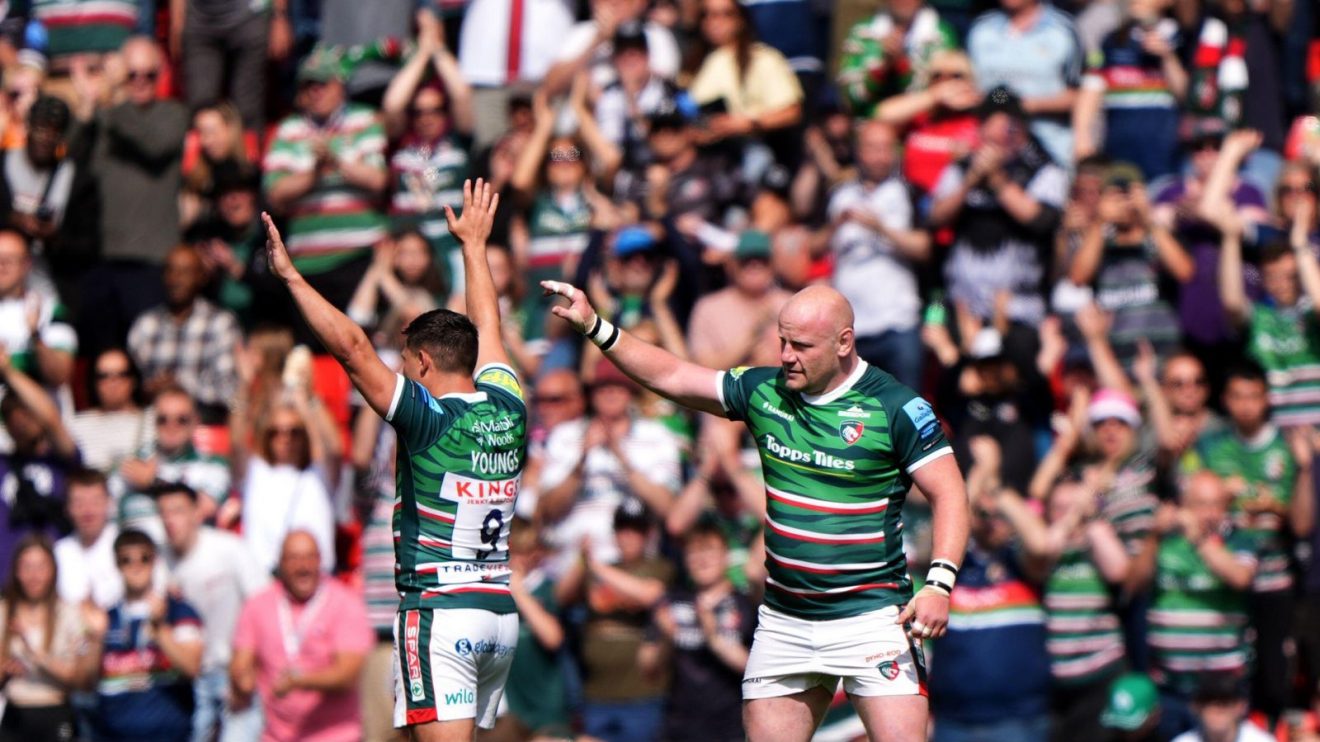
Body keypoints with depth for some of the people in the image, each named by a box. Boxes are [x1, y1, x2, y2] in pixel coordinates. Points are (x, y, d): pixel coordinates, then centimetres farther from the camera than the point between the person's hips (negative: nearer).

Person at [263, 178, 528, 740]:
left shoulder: (429, 418, -10)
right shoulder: (507, 411, 9)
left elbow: (352, 347, -14)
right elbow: (487, 328, 25)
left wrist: (290, 275, -9)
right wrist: (473, 243, 39)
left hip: (439, 611, -8)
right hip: (501, 612, 8)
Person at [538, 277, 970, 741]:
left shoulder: (897, 409, -9)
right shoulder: (764, 392, 5)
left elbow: (949, 494, -9)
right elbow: (670, 377, 11)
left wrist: (939, 584, -20)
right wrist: (595, 328, 2)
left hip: (871, 615, -5)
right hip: (783, 621, 5)